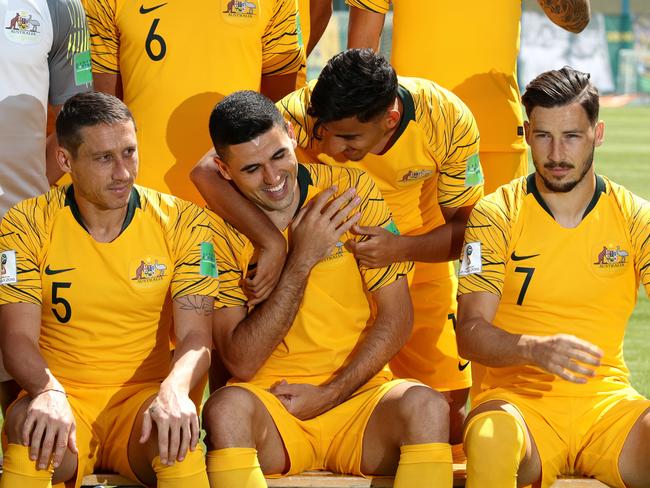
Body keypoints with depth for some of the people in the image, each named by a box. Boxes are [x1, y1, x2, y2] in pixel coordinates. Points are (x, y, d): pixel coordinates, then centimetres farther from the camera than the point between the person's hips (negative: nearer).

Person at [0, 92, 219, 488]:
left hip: (144, 397, 0)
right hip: (65, 402, 0)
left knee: (174, 431, -34)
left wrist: (174, 390, -29)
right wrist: (49, 392, -31)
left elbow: (195, 336, -6)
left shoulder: (182, 223, -1)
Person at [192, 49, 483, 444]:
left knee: (448, 409, -5)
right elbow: (208, 171, -40)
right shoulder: (304, 111, -32)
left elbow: (465, 226, -15)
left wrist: (402, 249, -34)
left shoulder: (448, 120, -26)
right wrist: (273, 244, -50)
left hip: (418, 252, 1)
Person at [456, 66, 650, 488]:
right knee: (490, 440, -38)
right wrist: (535, 349, -26)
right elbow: (470, 331, -5)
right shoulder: (496, 216, 2)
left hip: (607, 400, 2)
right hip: (520, 396, -2)